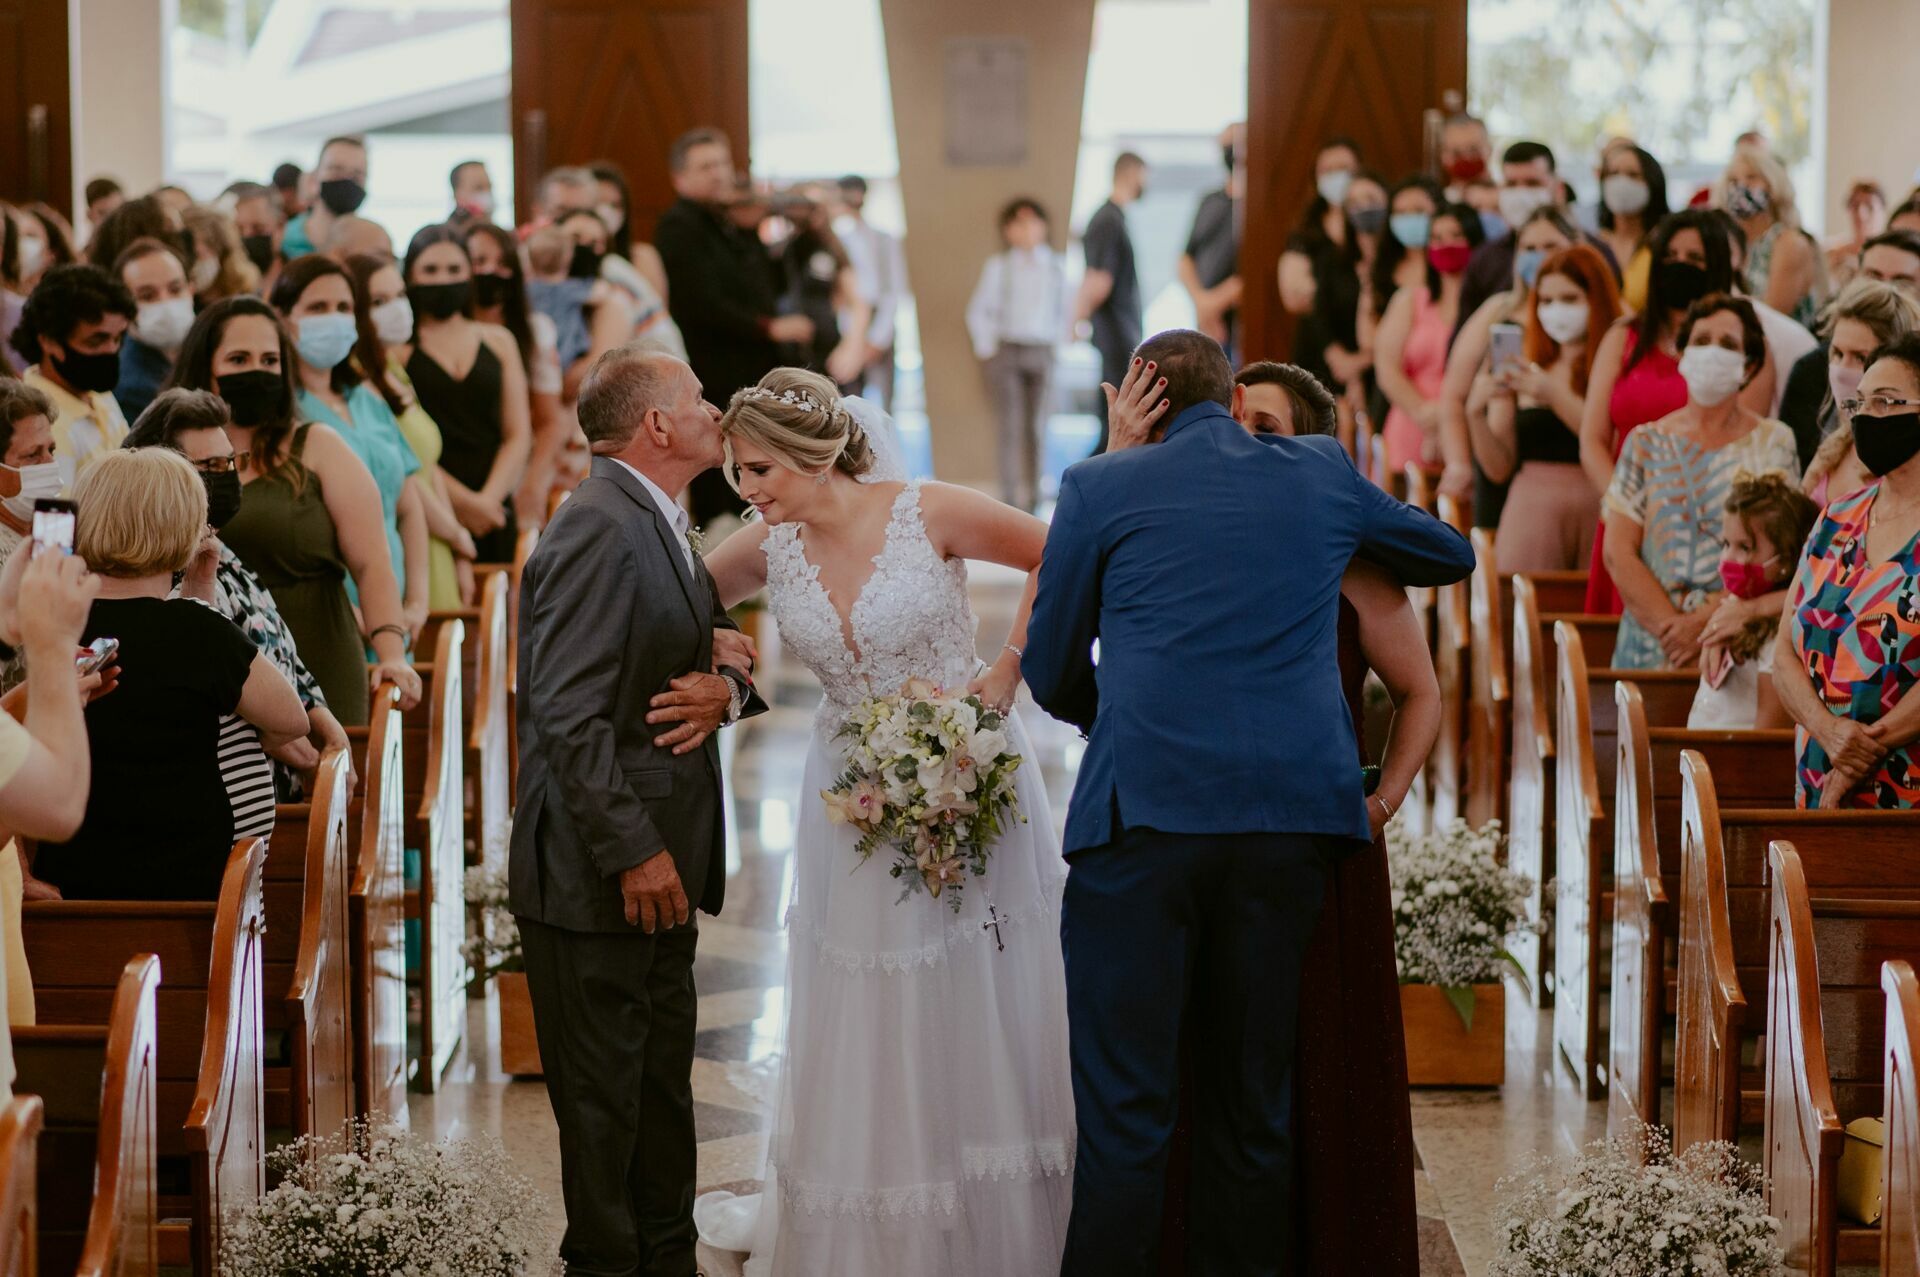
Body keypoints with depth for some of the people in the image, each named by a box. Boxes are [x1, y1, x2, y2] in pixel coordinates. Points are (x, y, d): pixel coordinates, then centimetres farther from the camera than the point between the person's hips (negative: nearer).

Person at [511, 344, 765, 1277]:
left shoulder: (660, 526, 14)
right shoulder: (599, 529, -17)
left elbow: (698, 655, 19)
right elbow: (570, 711, -23)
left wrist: (724, 687, -6)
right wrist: (632, 852, -23)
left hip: (662, 859, 10)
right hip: (600, 873, -10)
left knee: (663, 1081, 17)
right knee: (604, 1093, 0)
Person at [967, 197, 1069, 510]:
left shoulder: (1055, 268, 7)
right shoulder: (997, 267, 1)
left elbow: (1062, 310, 16)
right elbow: (978, 311, 6)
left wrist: (1057, 341, 4)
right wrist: (985, 347, -1)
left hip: (1041, 352, 3)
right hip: (1005, 351, -2)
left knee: (1036, 425, 5)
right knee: (1011, 424, -8)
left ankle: (1032, 492, 13)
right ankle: (1011, 492, -8)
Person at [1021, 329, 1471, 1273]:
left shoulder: (1101, 488, 8)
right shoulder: (1321, 474, 16)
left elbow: (1051, 672, 13)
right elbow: (1451, 555, 33)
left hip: (1144, 807, -3)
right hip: (1293, 804, 3)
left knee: (1124, 1098, -2)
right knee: (1253, 1097, 12)